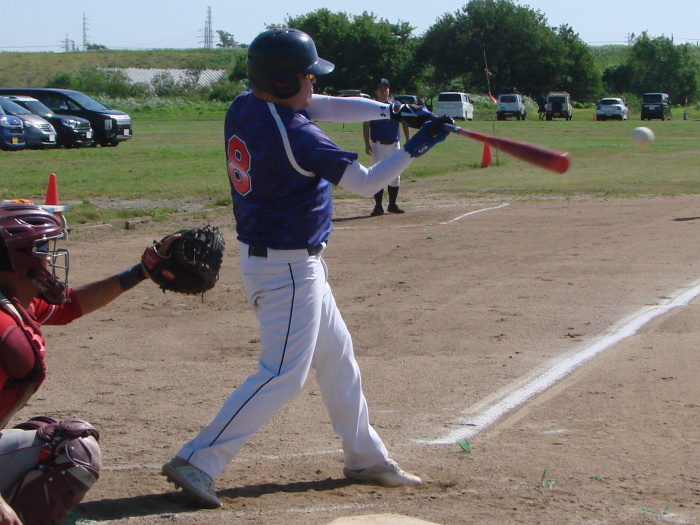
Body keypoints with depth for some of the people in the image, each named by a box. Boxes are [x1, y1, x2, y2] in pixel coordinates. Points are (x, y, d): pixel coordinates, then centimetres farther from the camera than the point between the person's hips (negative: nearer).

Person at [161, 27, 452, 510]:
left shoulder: (245, 107, 1)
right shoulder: (294, 135, -25)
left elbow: (327, 107, 8)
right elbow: (364, 183, -18)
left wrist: (389, 110, -3)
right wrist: (414, 148, -11)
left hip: (262, 255, 10)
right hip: (288, 268, -10)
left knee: (336, 355, 19)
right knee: (283, 375, -7)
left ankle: (365, 456, 31)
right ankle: (198, 461, -8)